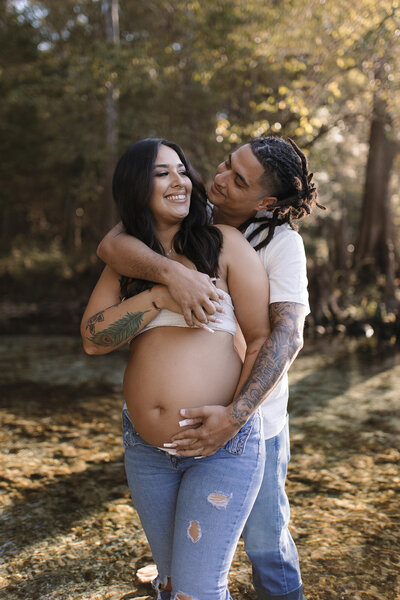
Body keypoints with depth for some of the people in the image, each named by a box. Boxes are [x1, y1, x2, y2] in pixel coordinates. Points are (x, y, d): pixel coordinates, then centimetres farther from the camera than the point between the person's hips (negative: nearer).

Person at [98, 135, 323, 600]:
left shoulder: (283, 244, -16)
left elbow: (288, 334, -26)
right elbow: (111, 245, -24)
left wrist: (235, 416, -36)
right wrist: (172, 272, -44)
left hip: (254, 416, -2)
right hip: (181, 411, 3)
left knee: (265, 539, 13)